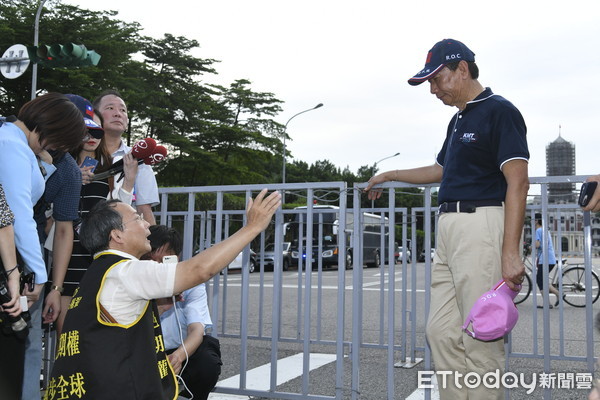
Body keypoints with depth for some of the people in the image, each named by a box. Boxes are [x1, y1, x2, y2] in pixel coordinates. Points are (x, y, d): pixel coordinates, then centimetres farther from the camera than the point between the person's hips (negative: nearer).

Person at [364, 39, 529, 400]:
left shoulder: (500, 111, -6)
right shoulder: (459, 120, 21)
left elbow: (518, 183, -15)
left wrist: (510, 252, -23)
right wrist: (390, 175, 40)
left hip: (482, 225, -9)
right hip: (449, 227, 9)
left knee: (481, 338, -7)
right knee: (442, 332, 9)